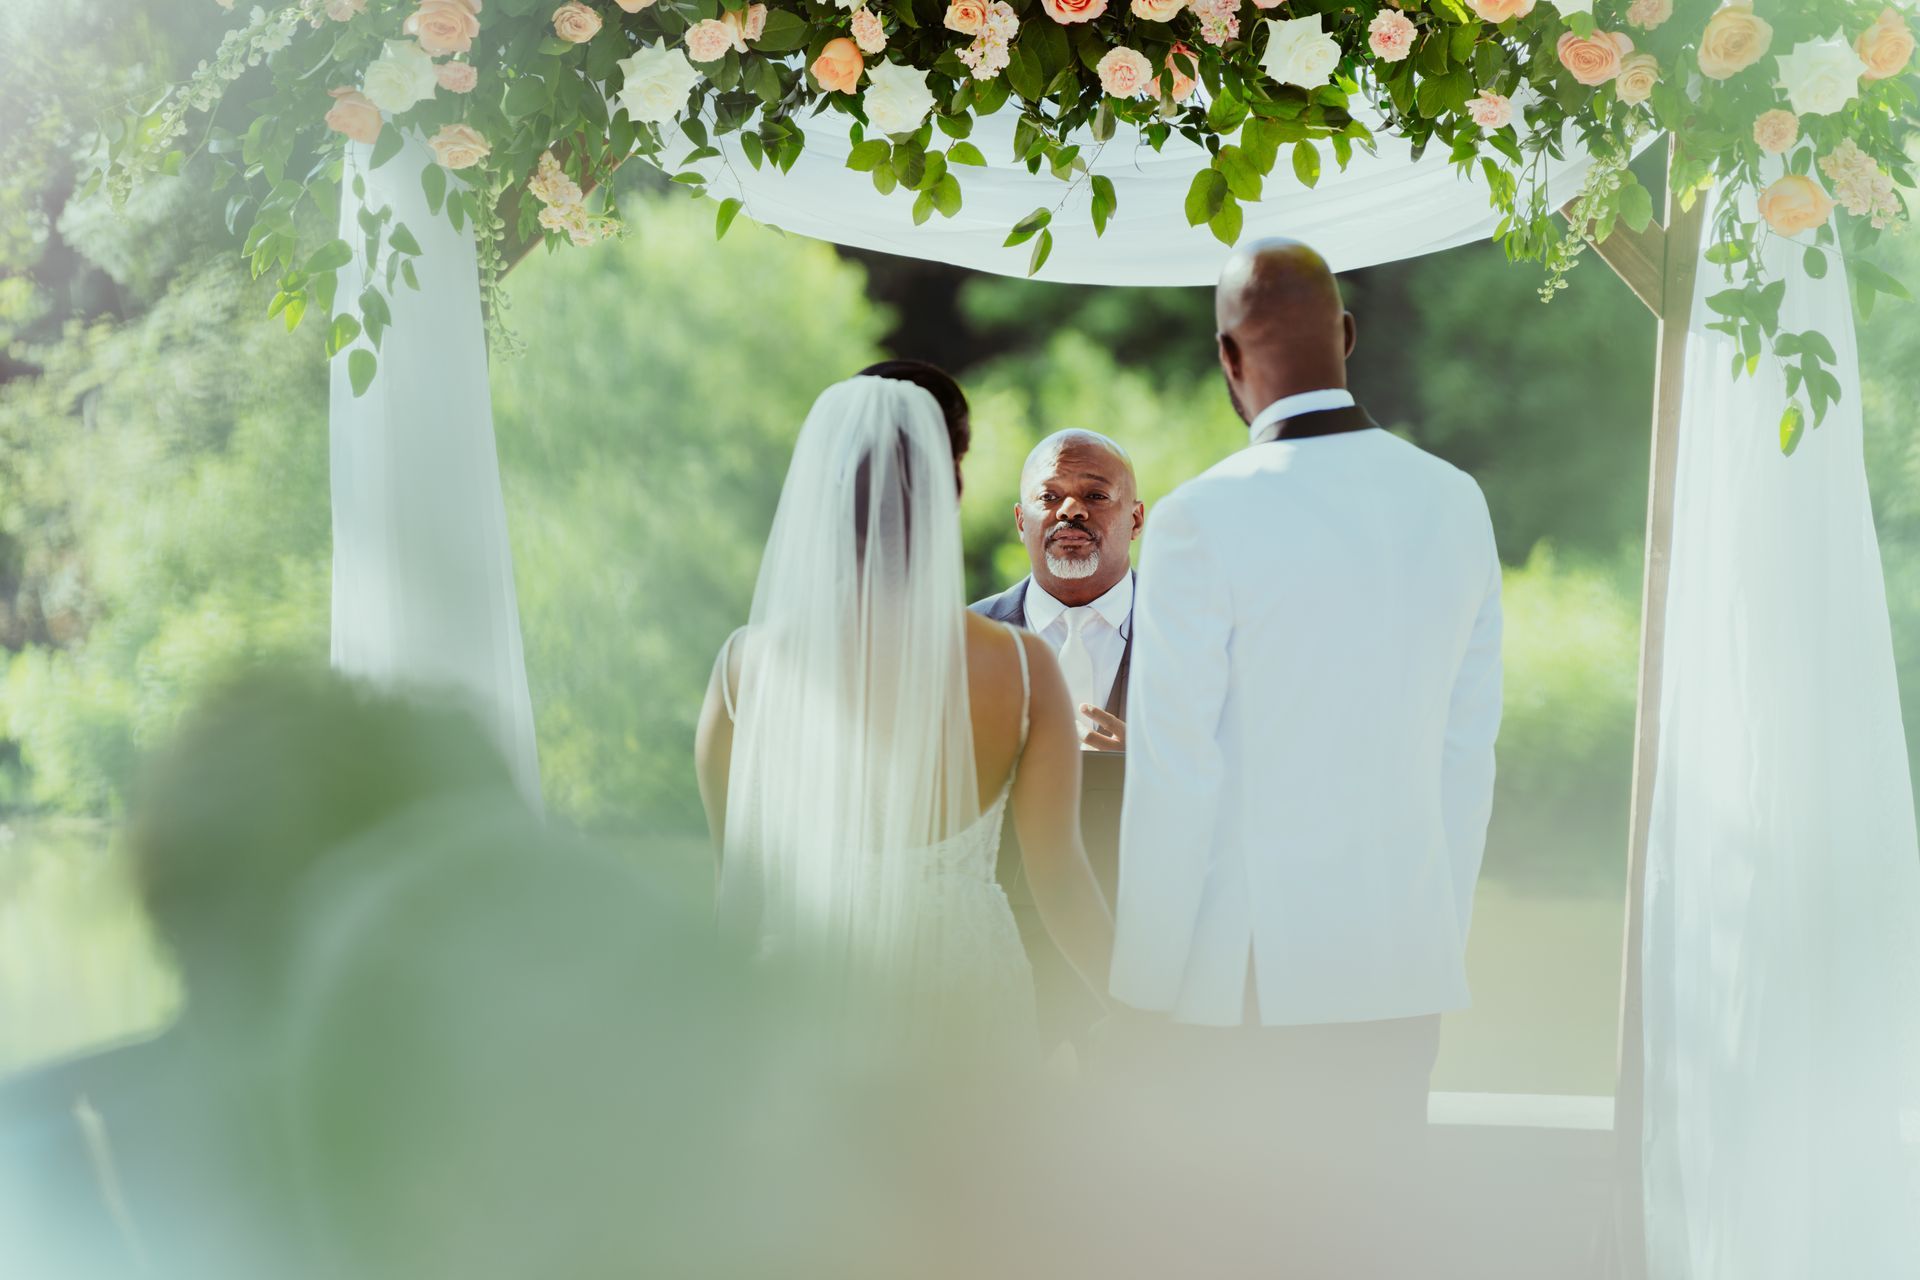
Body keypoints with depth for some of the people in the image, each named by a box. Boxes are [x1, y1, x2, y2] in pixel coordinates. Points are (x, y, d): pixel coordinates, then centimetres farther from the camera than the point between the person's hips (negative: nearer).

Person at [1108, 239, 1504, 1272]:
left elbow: (1173, 779, -11)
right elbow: (1469, 749, 8)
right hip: (1406, 969, 5)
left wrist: (1147, 986, -3)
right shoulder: (1455, 502, 4)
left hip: (1247, 977, -5)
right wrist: (1442, 940, 16)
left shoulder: (1200, 520, -12)